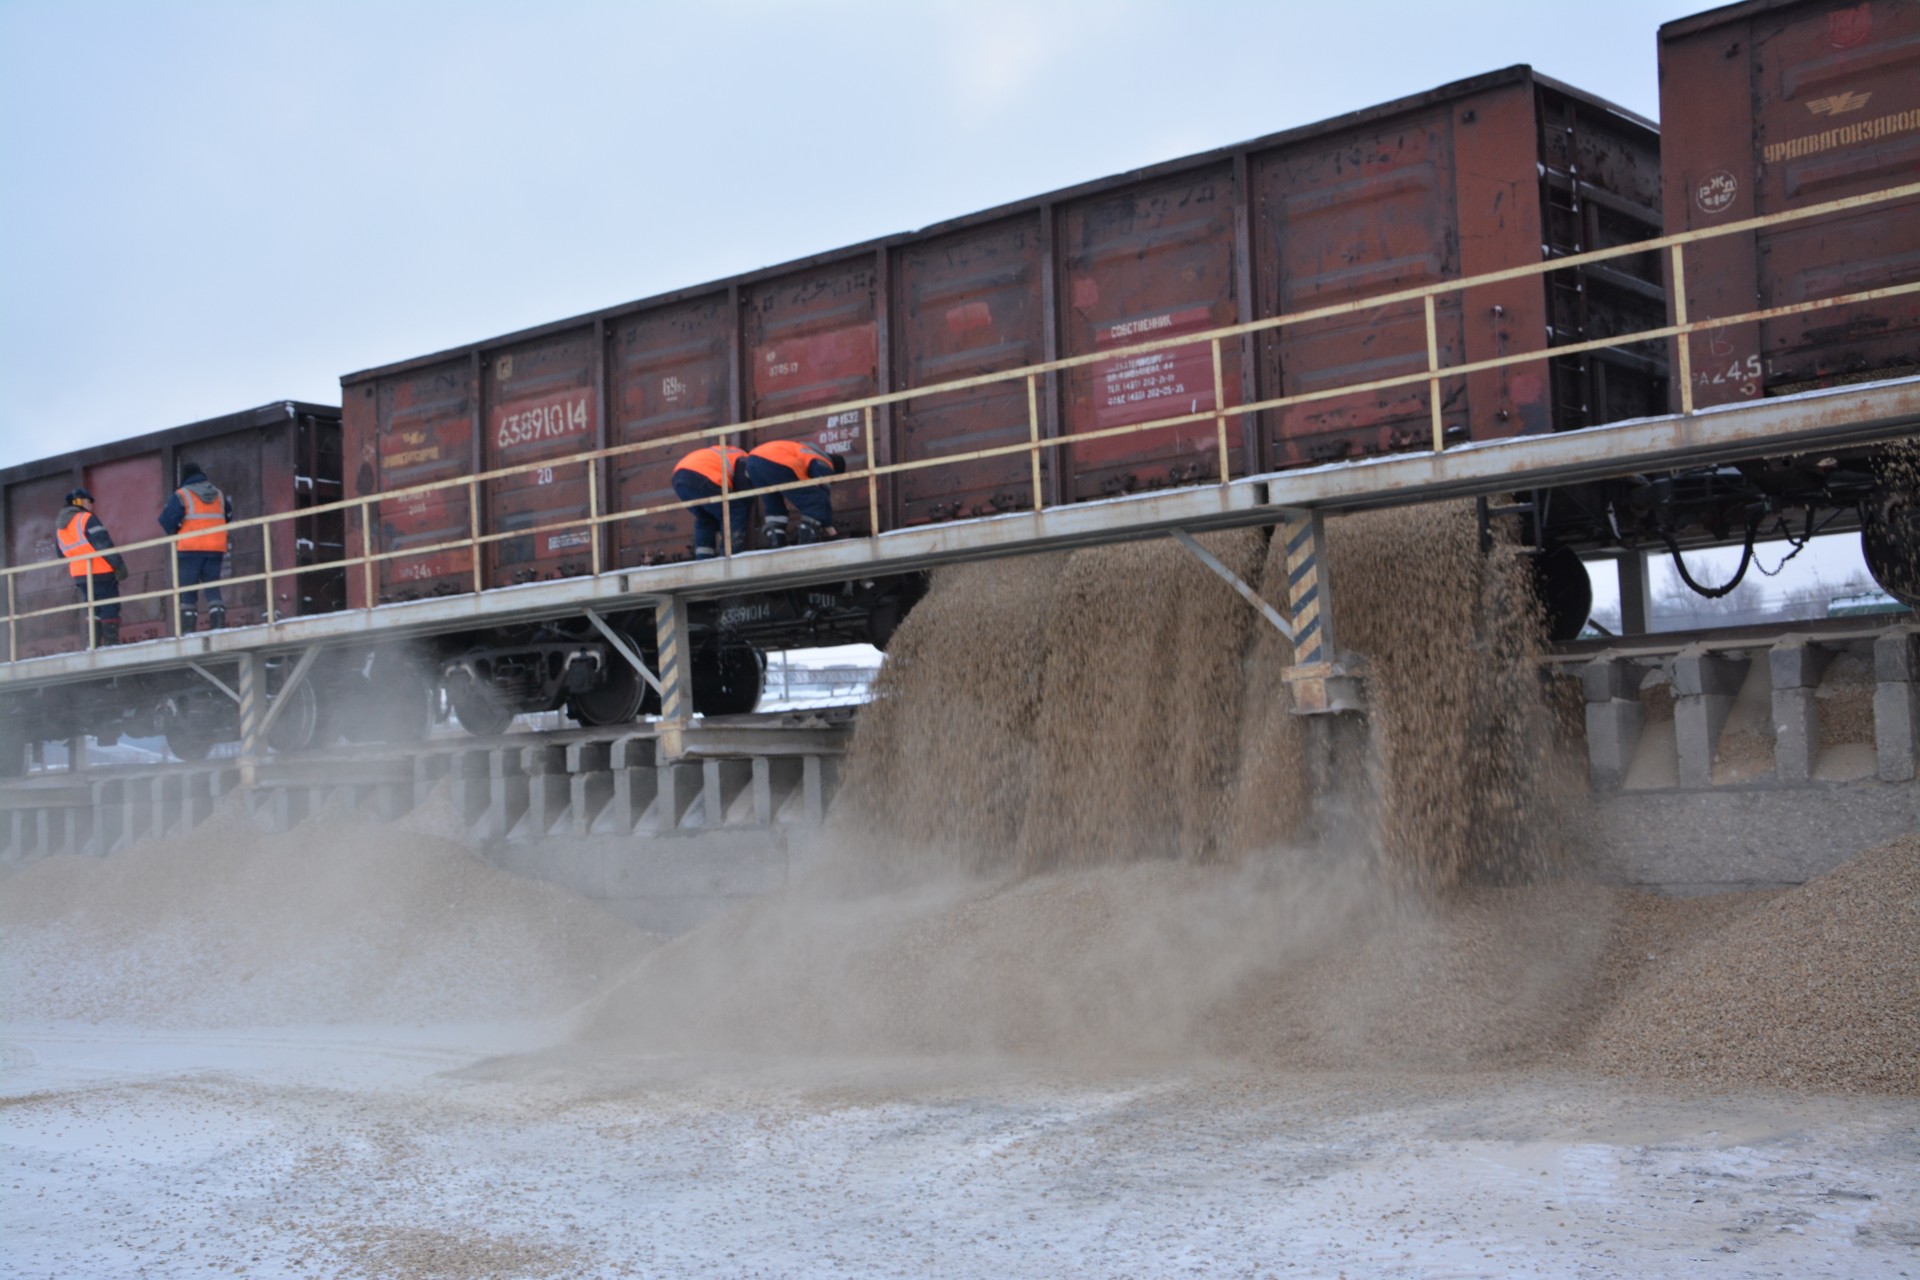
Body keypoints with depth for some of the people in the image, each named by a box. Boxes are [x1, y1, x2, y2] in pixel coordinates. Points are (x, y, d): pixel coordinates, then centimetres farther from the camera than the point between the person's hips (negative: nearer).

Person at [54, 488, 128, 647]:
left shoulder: (59, 527, 15)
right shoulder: (87, 519, -9)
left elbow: (63, 553, 20)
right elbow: (104, 544, -16)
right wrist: (119, 565, -13)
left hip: (79, 575, 7)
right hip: (101, 574, -7)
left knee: (94, 611, 15)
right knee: (110, 611, -4)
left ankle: (94, 645, 9)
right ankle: (111, 644, -8)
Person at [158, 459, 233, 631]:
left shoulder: (181, 496, -5)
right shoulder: (219, 495, 12)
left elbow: (167, 521, -9)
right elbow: (228, 517, 21)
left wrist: (176, 532, 9)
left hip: (190, 548, -4)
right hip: (216, 548, 4)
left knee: (188, 588, 3)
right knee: (213, 586, 7)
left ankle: (188, 629, -4)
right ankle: (218, 624, -7)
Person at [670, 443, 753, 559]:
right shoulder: (744, 462, 18)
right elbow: (745, 495, 12)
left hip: (679, 475, 8)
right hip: (701, 479, -8)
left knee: (704, 520, 23)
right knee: (734, 515, 4)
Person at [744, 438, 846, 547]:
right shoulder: (823, 466, 14)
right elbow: (823, 496, 10)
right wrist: (829, 526, 16)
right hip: (776, 464, -9)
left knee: (773, 505, 24)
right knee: (815, 503, 2)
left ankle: (775, 544, 17)